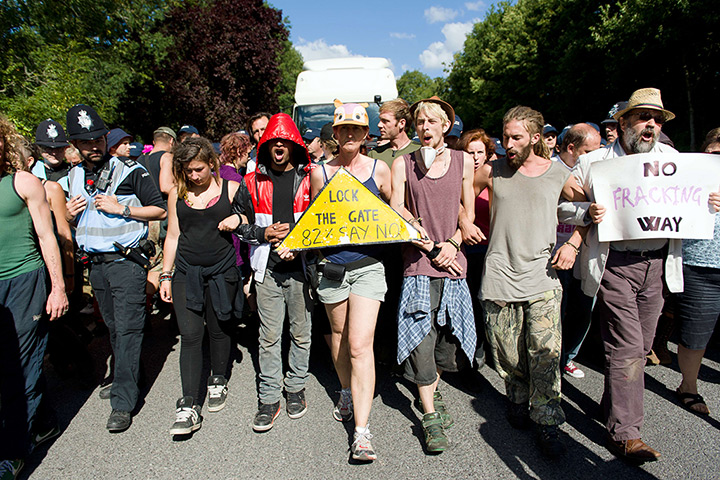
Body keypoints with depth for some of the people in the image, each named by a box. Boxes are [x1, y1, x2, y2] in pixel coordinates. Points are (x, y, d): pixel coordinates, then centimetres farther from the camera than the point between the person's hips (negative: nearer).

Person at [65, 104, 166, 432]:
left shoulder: (130, 171, -7)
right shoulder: (73, 177, 12)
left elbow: (160, 210, -7)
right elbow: (69, 219, 26)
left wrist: (121, 208, -16)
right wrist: (70, 215, 2)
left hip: (126, 260, -6)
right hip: (95, 263, 6)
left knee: (128, 328, -6)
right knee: (113, 328, 14)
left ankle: (123, 402, -1)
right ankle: (127, 378, 31)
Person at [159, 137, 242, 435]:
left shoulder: (230, 189, 1)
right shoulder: (177, 194, 7)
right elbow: (172, 236, 11)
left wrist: (238, 220, -13)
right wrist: (166, 276, 10)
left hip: (222, 270, -1)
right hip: (186, 272, 1)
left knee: (218, 329, 10)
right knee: (190, 335, -4)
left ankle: (218, 381, 34)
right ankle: (189, 405, 0)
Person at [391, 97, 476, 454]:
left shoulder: (463, 161, 9)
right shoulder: (403, 163, 5)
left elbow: (469, 213, 11)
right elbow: (396, 212, -2)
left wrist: (452, 244, -6)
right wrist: (430, 247, -9)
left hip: (453, 260, 2)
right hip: (418, 261, -2)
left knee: (448, 334, 8)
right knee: (420, 336, -6)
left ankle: (431, 391, 34)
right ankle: (430, 415, 6)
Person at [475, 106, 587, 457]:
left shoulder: (560, 175, 4)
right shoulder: (492, 171, 5)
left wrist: (572, 244, 0)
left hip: (542, 279, -1)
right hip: (499, 277, 1)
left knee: (545, 353, -5)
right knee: (508, 354, 9)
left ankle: (547, 423, 11)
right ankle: (518, 402, 34)